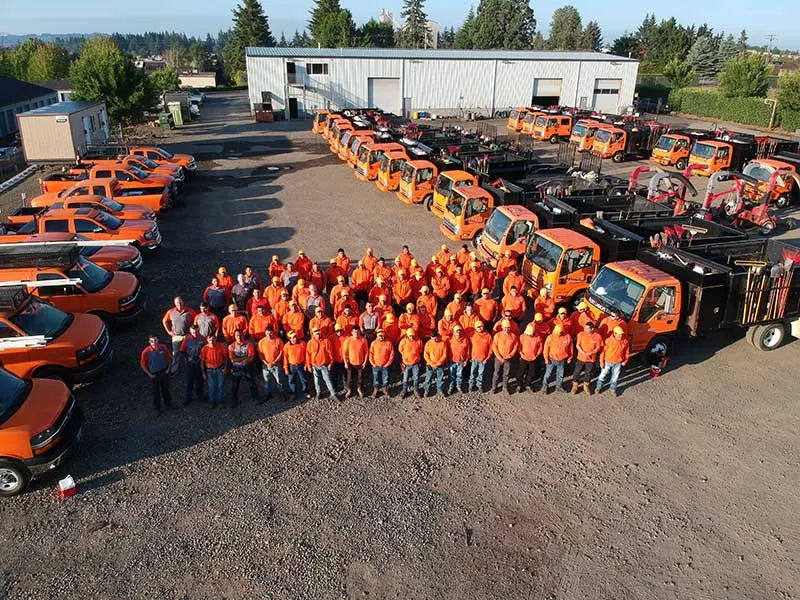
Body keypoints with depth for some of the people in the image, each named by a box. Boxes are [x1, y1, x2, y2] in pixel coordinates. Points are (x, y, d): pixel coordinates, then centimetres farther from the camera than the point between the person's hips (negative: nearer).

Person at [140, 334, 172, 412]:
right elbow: (142, 364, -9)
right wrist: (149, 374, -9)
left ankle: (168, 404, 44)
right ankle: (157, 408, 34)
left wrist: (168, 368, -3)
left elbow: (169, 357, 1)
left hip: (164, 372, 2)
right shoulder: (146, 351, -22)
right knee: (156, 392, 14)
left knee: (165, 389, 21)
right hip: (154, 375, -2)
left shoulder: (163, 347, -16)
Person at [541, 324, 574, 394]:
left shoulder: (567, 337, -9)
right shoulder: (550, 337, -15)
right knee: (548, 373, 7)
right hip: (552, 359, -2)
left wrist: (570, 357, 8)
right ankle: (545, 386, 23)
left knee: (560, 374, 17)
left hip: (562, 360, 2)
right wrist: (546, 358, -6)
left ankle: (559, 386, 36)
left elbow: (570, 347, 3)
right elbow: (546, 348, -8)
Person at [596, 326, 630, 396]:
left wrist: (625, 361, 5)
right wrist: (602, 362, -10)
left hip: (618, 363, 2)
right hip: (608, 362, -2)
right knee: (603, 375, 14)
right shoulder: (608, 341, -19)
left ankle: (613, 389, 37)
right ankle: (599, 387, 34)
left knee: (615, 377, 16)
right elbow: (603, 351, -12)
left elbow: (627, 352, 4)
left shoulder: (625, 342, -11)